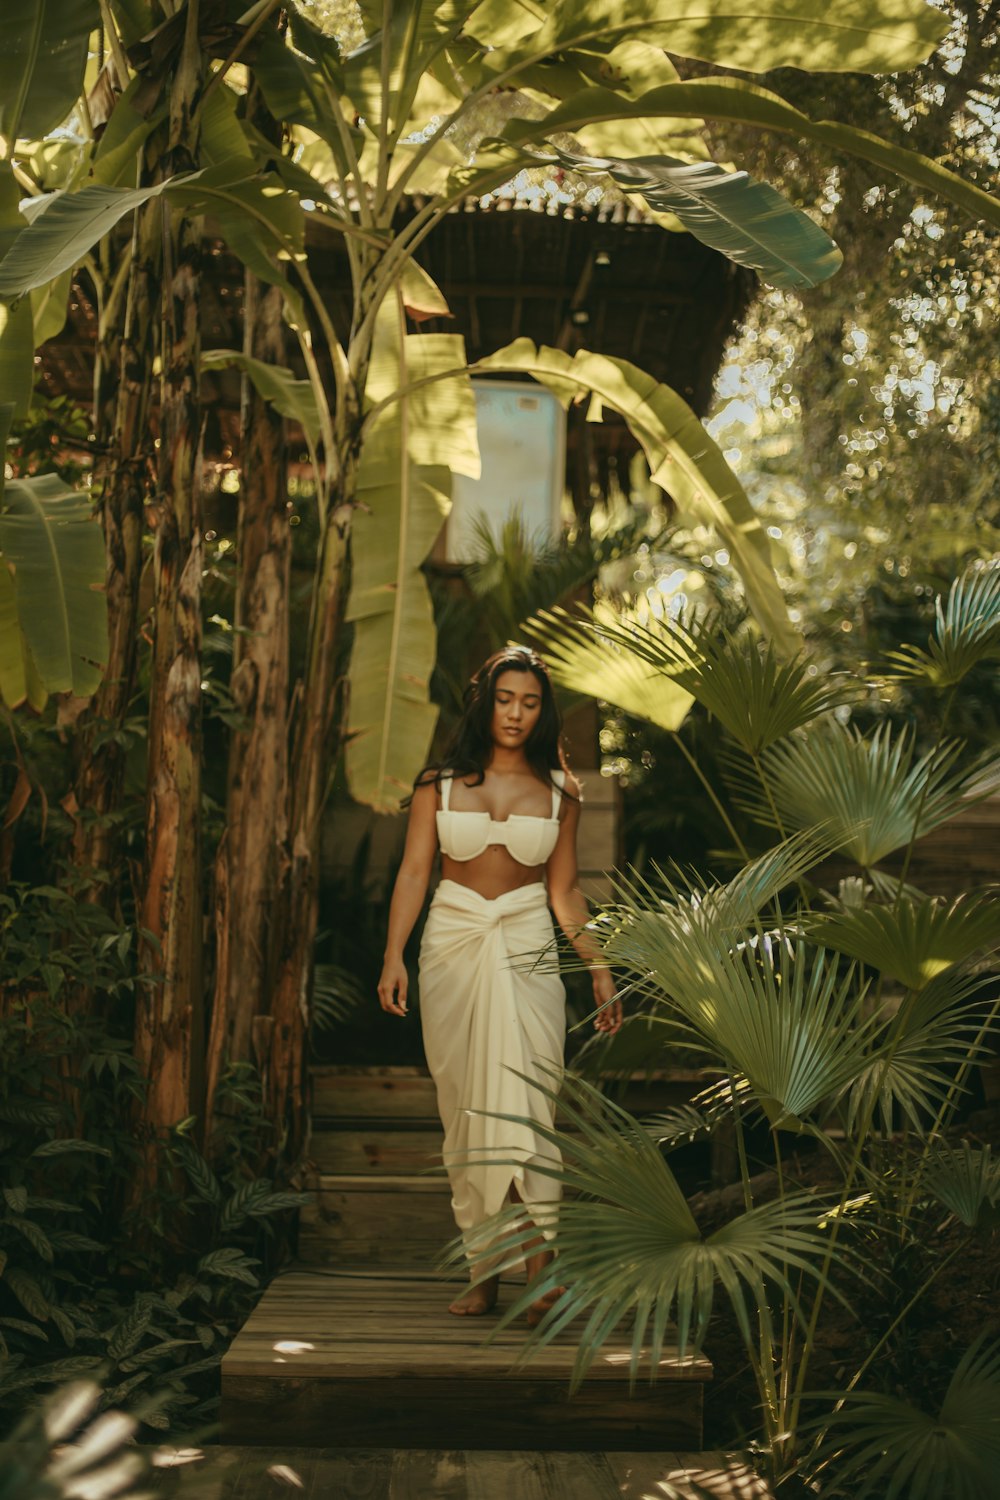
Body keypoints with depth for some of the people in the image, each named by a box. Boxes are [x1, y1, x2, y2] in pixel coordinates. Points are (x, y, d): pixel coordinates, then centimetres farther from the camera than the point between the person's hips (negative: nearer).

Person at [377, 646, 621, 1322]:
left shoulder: (558, 790, 8)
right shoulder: (439, 783, 5)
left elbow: (565, 890, 12)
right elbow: (413, 872, 1)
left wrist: (600, 971, 10)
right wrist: (394, 955, -10)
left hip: (527, 950, 0)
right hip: (452, 944, 1)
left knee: (525, 1098, -14)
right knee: (465, 1108, 1)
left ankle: (539, 1266, -17)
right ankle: (484, 1272, 7)